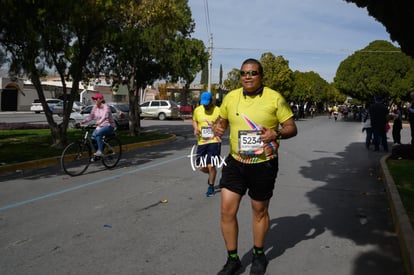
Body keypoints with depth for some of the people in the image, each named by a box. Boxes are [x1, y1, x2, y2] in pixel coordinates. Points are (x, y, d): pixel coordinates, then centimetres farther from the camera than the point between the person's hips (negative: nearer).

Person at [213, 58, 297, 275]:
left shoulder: (274, 98, -9)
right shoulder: (231, 97, 1)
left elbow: (292, 128, -6)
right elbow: (222, 120, 16)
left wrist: (276, 133, -28)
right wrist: (218, 127, -8)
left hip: (264, 165, -3)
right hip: (235, 162, 3)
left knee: (260, 211, 14)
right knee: (227, 210, 0)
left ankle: (259, 255, 38)